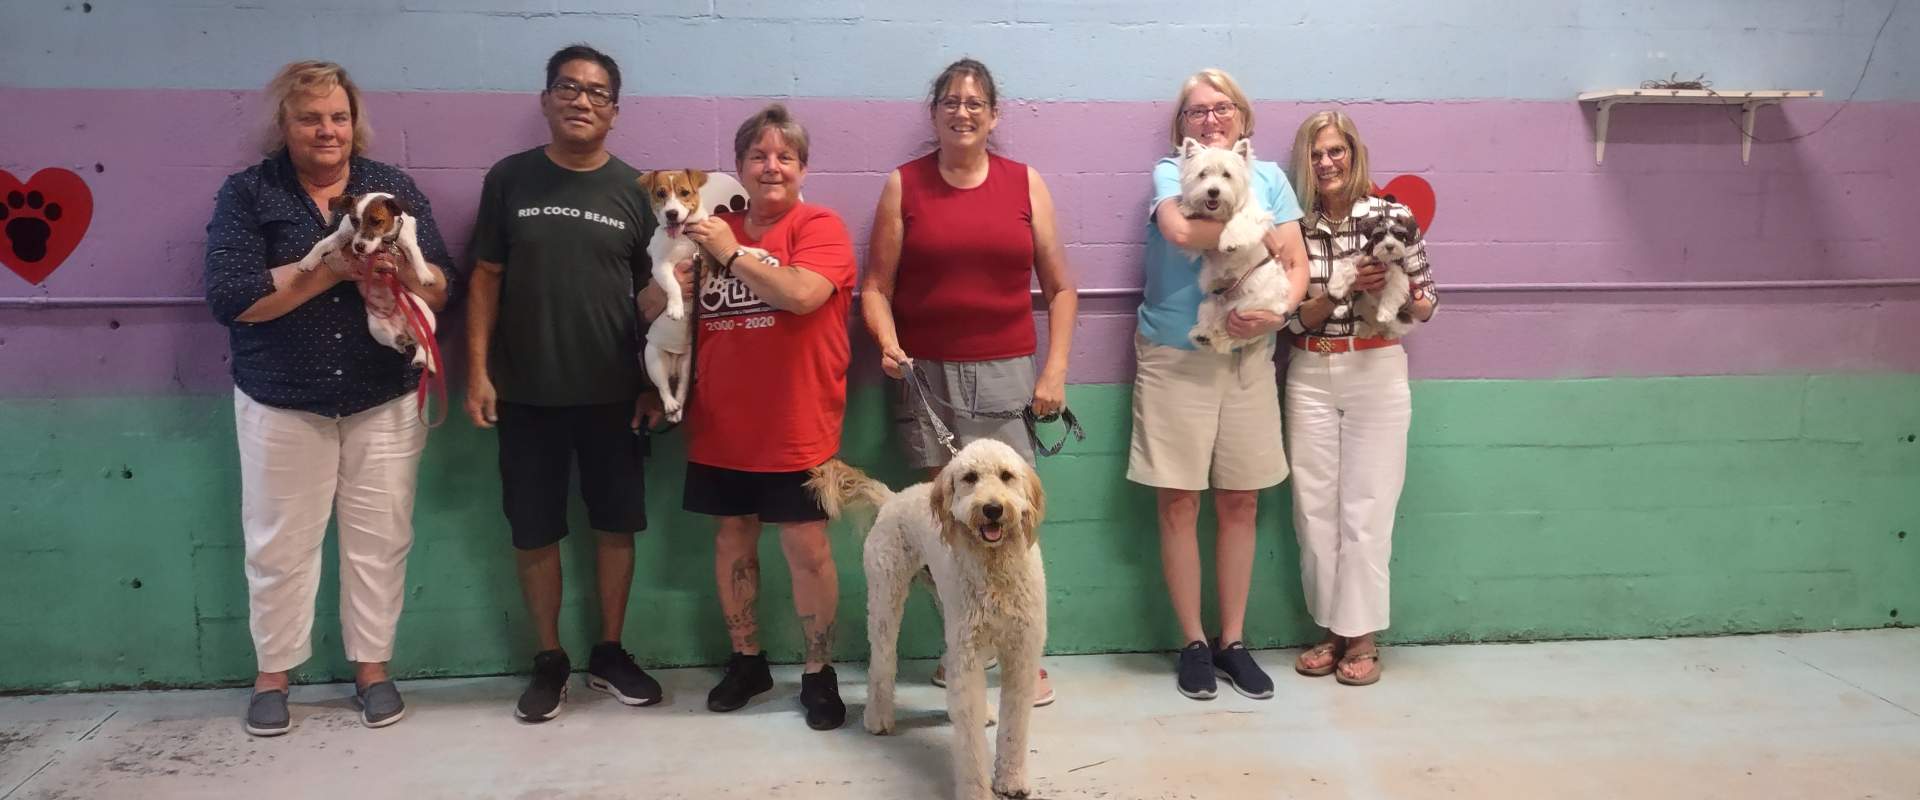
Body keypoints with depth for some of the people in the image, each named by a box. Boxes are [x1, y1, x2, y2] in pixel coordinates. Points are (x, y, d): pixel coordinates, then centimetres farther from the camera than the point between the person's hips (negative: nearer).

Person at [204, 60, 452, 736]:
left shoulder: (395, 188, 3)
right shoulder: (247, 193, -3)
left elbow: (441, 289, 1)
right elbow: (229, 298, -14)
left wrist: (399, 270, -22)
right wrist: (331, 266, -21)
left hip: (384, 401, 2)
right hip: (280, 403, -1)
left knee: (379, 541, 8)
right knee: (280, 545, 8)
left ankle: (372, 668, 23)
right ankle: (272, 674, 24)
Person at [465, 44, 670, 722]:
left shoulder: (635, 190, 1)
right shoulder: (509, 179, 1)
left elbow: (654, 291, 4)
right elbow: (486, 278, 3)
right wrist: (478, 369, -3)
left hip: (613, 393, 0)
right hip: (527, 393, 0)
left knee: (616, 525, 8)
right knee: (534, 531, 6)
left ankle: (608, 653, 25)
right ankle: (550, 661, 22)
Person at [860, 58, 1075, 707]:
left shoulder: (1025, 184, 6)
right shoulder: (904, 185, 5)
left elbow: (1060, 288, 8)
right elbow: (876, 286, 4)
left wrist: (1055, 371, 1)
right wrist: (887, 343, -14)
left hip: (1005, 373, 0)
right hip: (925, 374, 0)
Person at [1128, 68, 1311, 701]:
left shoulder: (1268, 176, 10)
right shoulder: (1170, 172, 2)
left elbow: (1297, 264, 4)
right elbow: (1181, 228, -20)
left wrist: (1277, 312, -15)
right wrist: (1257, 236, -10)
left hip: (1248, 356, 3)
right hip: (1175, 356, -2)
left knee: (1240, 503, 6)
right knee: (1178, 502, 1)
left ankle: (1233, 640, 19)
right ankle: (1193, 642, 14)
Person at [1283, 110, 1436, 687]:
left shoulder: (1394, 217, -3)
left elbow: (1426, 304, 4)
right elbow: (1295, 318, -3)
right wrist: (1344, 290, -18)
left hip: (1377, 373, -2)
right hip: (1311, 375, 2)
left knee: (1367, 509, 0)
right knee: (1315, 508, 6)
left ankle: (1362, 637, 11)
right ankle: (1331, 629, 19)